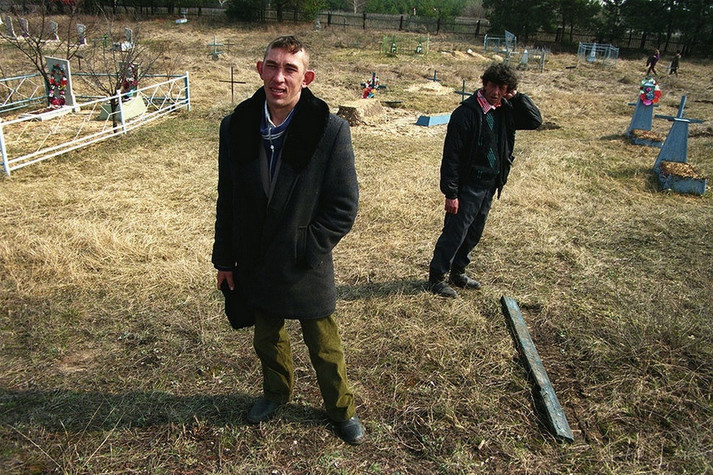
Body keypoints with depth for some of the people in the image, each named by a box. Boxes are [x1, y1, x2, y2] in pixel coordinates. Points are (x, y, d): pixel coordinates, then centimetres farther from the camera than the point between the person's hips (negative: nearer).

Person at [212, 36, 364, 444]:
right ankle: (278, 392, 55)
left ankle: (342, 409, 43)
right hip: (256, 268, 4)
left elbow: (344, 207, -15)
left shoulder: (331, 130, -18)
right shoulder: (236, 127, -6)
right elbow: (227, 199, 2)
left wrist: (303, 251, -17)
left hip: (308, 271, -3)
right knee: (268, 340, 25)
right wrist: (225, 258, 5)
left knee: (325, 349, 16)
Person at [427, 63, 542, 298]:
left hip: (490, 185, 7)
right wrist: (451, 193, -19)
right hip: (468, 186, -7)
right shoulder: (466, 113, -17)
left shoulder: (505, 111, 4)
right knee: (454, 233, -1)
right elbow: (451, 156, -17)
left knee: (473, 233, 17)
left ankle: (457, 272, 34)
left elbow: (535, 120, 8)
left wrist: (517, 97, -5)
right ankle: (436, 277, 15)